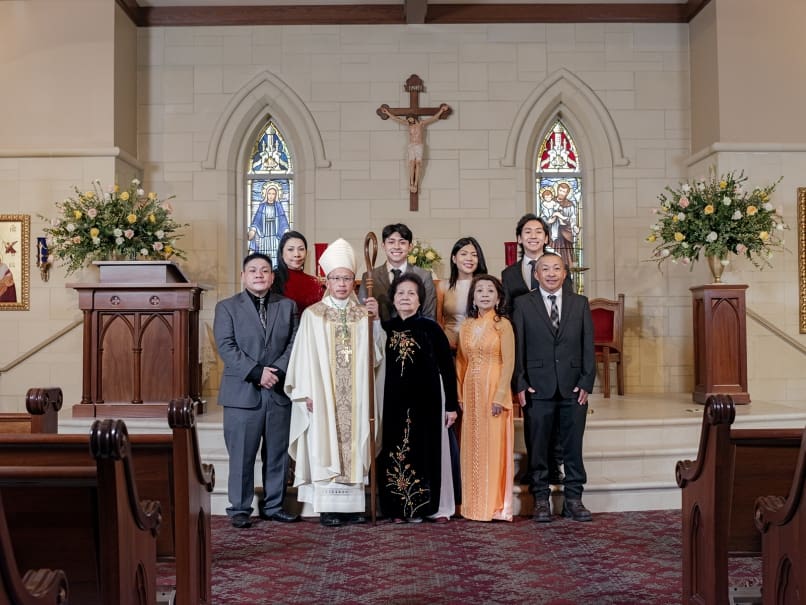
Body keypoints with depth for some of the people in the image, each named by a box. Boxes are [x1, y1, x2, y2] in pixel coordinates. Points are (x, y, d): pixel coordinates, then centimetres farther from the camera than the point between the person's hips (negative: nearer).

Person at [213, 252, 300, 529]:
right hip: (242, 392, -3)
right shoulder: (227, 307, 4)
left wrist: (278, 371, -11)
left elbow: (294, 343, 5)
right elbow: (226, 347, -7)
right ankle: (240, 509, 12)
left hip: (279, 391, 3)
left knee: (277, 454, 8)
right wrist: (257, 373, -16)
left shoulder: (288, 306, 12)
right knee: (242, 455, 1)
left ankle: (273, 505, 20)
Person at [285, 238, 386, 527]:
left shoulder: (364, 314, 8)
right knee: (326, 447, -3)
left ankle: (352, 504, 11)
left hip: (355, 394, 2)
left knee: (353, 445, 3)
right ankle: (328, 507, 3)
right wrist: (307, 392, -8)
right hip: (323, 392, -2)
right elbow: (305, 356, -1)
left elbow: (375, 353, 5)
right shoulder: (313, 314, 1)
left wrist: (376, 319, -6)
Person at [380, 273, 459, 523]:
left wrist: (451, 405, -5)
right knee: (395, 453, 3)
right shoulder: (385, 328, 6)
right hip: (394, 403, 2)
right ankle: (399, 507, 13)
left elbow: (447, 367, -2)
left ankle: (435, 506, 14)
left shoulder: (430, 328, -2)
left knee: (429, 451, 3)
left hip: (426, 401, -2)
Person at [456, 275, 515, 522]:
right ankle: (475, 505, 18)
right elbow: (461, 361, 11)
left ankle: (495, 506, 9)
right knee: (473, 447, 9)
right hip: (471, 392, 5)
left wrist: (500, 397, -16)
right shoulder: (467, 326, 10)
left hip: (494, 390, -5)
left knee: (493, 446, -1)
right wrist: (460, 395, 4)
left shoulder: (503, 325, -5)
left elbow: (508, 363, -10)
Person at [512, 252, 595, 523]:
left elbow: (588, 346, 6)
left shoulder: (580, 303, 9)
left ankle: (573, 499, 16)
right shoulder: (523, 304, 3)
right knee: (538, 447, 4)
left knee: (573, 446, 6)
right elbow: (517, 348, 0)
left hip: (573, 387, 2)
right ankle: (541, 499, 15)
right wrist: (519, 384, -7)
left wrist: (586, 383, -2)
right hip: (537, 388, -1)